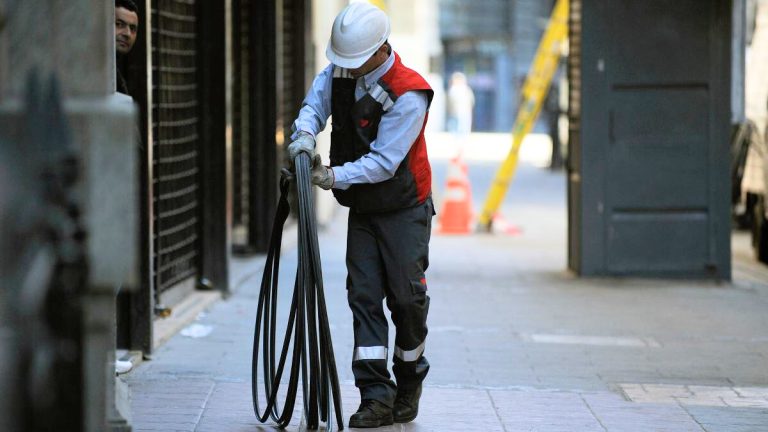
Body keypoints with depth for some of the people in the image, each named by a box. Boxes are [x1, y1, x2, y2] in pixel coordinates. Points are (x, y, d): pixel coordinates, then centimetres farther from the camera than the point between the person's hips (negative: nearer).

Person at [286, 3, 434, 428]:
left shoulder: (408, 94, -24)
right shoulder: (341, 71, -3)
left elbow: (384, 161, -25)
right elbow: (315, 104, -4)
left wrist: (336, 176, -32)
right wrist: (305, 131, -27)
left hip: (403, 209, -6)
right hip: (362, 209, 6)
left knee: (407, 297, -1)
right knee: (363, 296, -2)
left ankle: (409, 384, 21)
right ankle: (376, 397, -4)